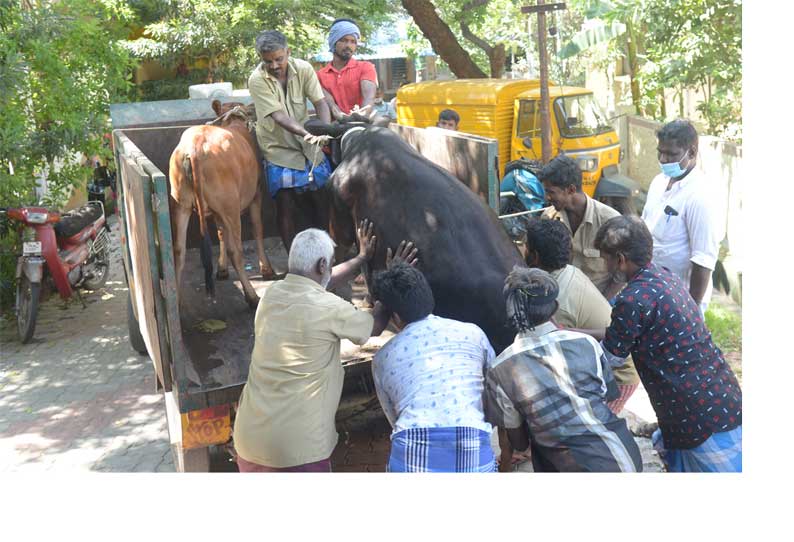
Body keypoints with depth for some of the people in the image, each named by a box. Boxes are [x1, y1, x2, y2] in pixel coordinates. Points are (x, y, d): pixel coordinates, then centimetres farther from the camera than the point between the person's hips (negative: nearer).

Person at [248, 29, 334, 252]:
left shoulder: (303, 69, -9)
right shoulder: (257, 80, -17)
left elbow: (320, 102, -13)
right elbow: (278, 116, -26)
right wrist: (305, 133, -42)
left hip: (309, 148, 3)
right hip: (280, 151, -3)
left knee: (323, 200, 7)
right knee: (286, 206, -2)